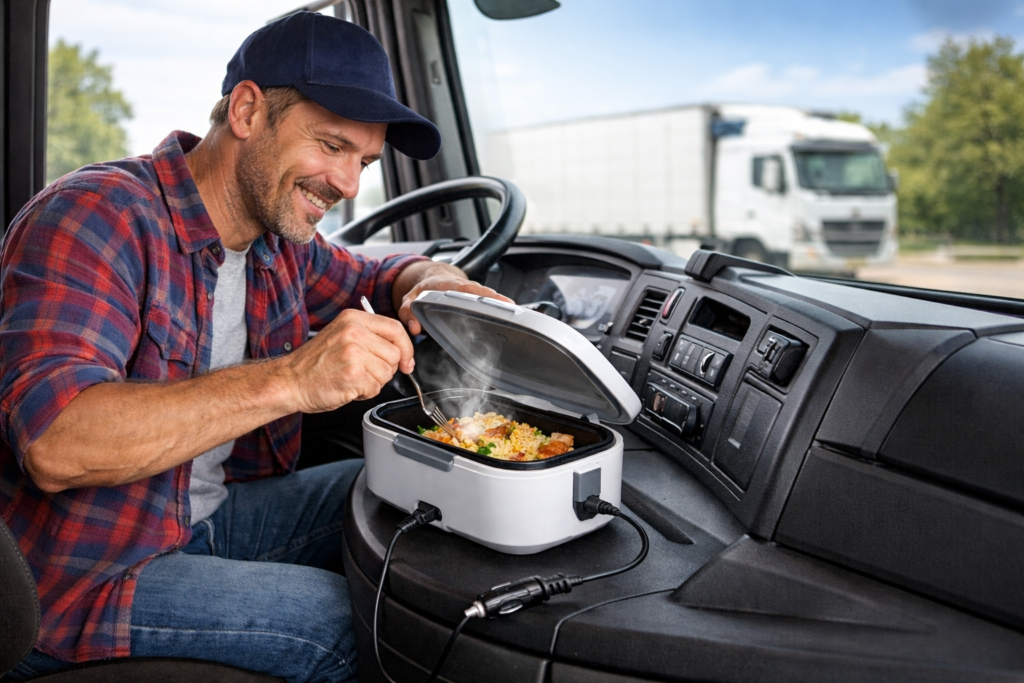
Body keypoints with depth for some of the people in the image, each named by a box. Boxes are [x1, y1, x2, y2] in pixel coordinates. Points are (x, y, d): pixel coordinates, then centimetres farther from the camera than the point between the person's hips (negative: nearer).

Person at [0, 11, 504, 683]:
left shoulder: (280, 236, 2)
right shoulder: (98, 217, -21)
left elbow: (378, 279, 18)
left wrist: (432, 283, -8)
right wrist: (289, 380, -40)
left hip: (216, 515, 7)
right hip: (92, 574, -7)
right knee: (351, 625, -21)